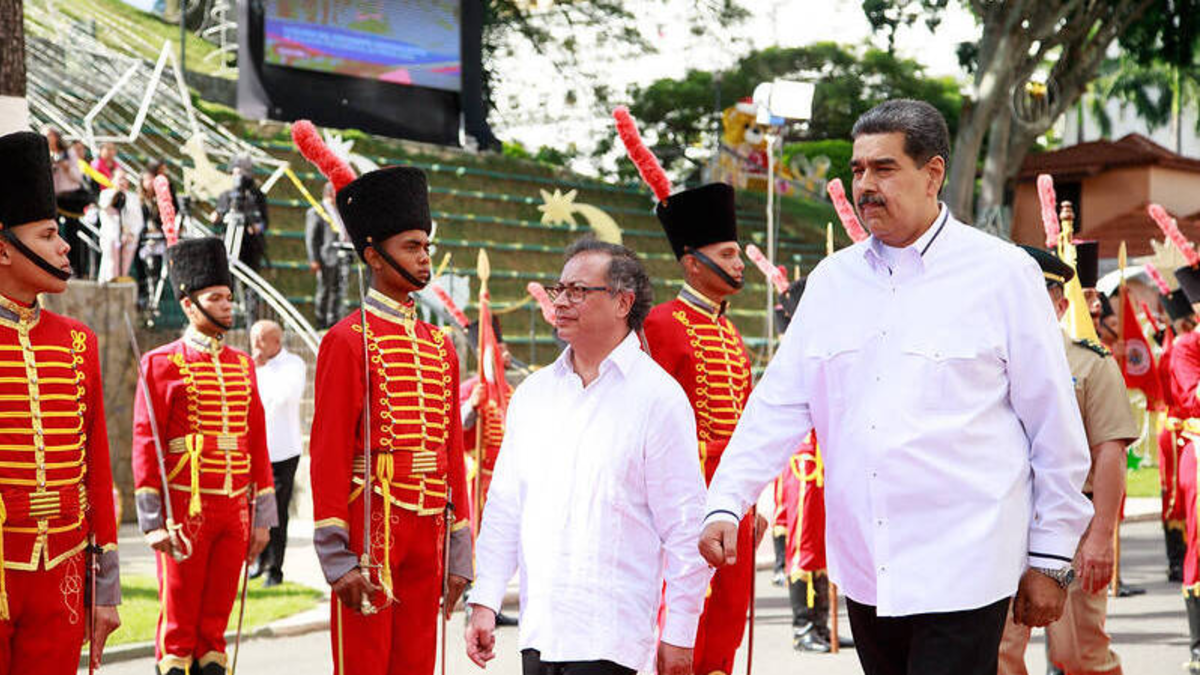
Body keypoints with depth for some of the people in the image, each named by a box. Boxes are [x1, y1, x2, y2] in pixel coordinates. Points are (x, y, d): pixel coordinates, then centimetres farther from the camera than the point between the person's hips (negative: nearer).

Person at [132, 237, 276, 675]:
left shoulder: (242, 365, 14)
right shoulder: (162, 365, -2)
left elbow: (258, 442, 15)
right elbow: (146, 446, -6)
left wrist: (262, 518, 11)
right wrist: (153, 522, -12)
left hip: (235, 510, 5)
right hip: (185, 509, -5)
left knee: (216, 622, 8)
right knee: (178, 626, 0)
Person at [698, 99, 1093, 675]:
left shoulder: (1002, 273, -2)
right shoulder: (833, 279, 12)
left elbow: (1056, 428, 1)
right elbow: (778, 404, 12)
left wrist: (1050, 561, 1)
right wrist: (726, 504, -1)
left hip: (961, 575, -5)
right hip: (864, 572, 5)